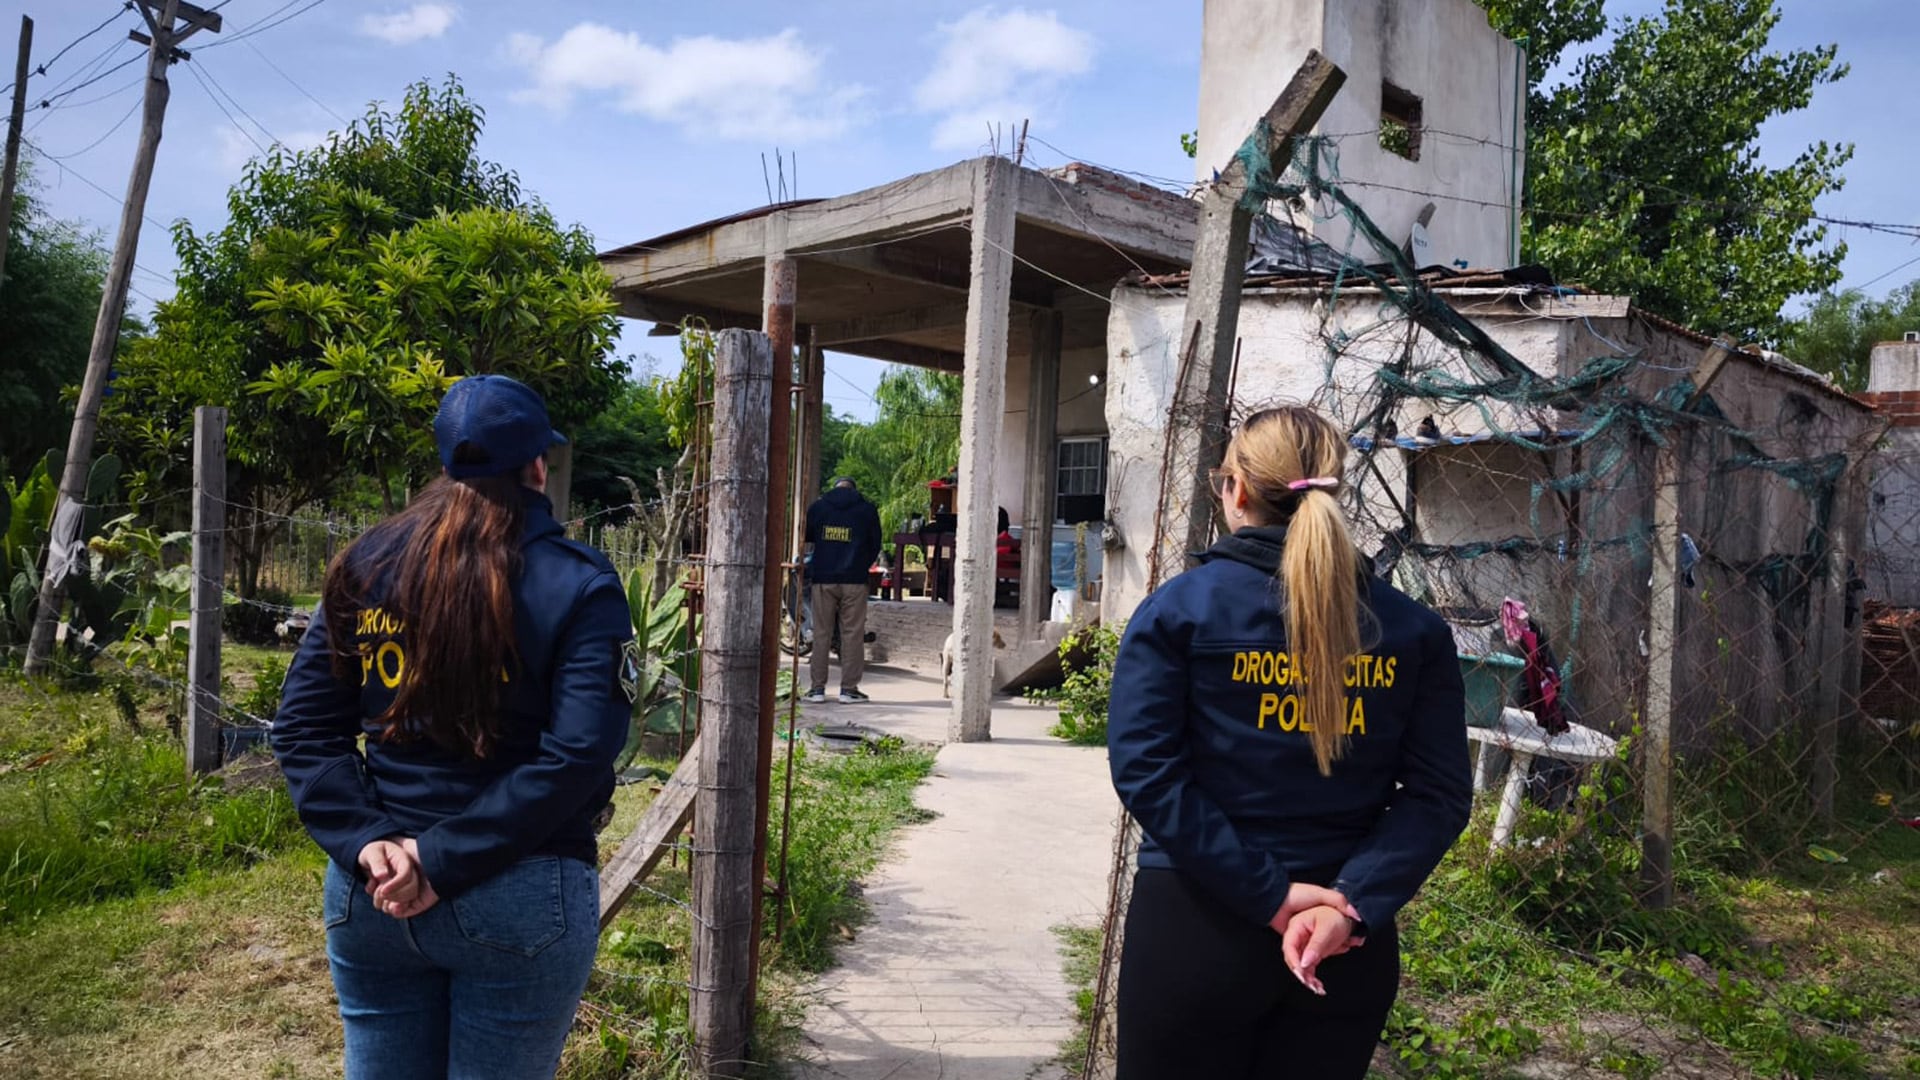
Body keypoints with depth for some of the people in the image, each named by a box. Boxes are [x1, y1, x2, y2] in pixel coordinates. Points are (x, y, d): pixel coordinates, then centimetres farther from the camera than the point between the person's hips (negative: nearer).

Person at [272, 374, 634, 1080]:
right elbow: (576, 758, -20)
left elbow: (302, 727, 0)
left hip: (368, 894, 4)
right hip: (518, 901, -4)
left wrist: (364, 845, -8)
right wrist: (444, 859, -17)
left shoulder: (367, 564, 3)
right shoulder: (579, 586, -10)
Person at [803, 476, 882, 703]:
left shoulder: (818, 506, 7)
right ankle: (849, 688, 2)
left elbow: (806, 537, 16)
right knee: (852, 634, 2)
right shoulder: (867, 509, 4)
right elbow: (875, 544, 10)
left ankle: (818, 687, 6)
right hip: (854, 580, -1)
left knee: (821, 633, 6)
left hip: (823, 578, 1)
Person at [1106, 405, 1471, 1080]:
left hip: (1197, 927, -3)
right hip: (1350, 948, 3)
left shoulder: (1178, 610, -7)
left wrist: (1269, 894, -15)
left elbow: (1145, 771, -15)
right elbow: (1439, 793, -5)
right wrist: (1353, 904, -13)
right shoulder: (1412, 629, 1)